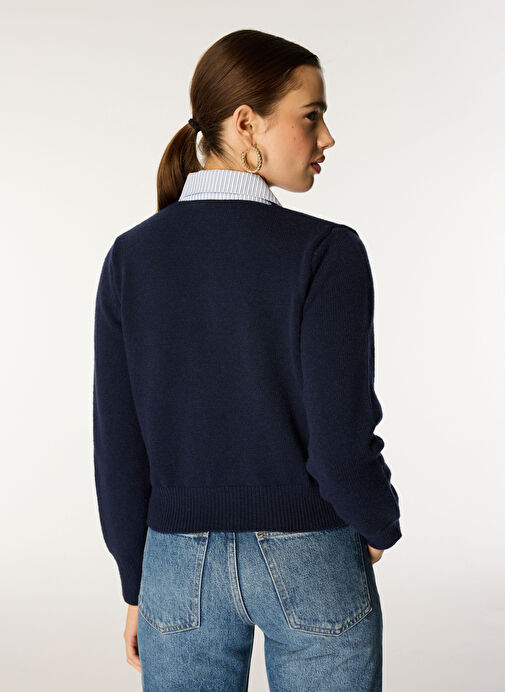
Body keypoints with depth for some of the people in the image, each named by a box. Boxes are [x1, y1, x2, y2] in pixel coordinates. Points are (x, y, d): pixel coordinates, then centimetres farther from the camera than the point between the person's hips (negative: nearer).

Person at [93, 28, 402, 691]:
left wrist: (137, 586, 11)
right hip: (311, 562, -2)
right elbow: (340, 443, -18)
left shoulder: (131, 257, -4)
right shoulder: (325, 252, -15)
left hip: (180, 563, 3)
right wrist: (381, 528, 4)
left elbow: (119, 446, -1)